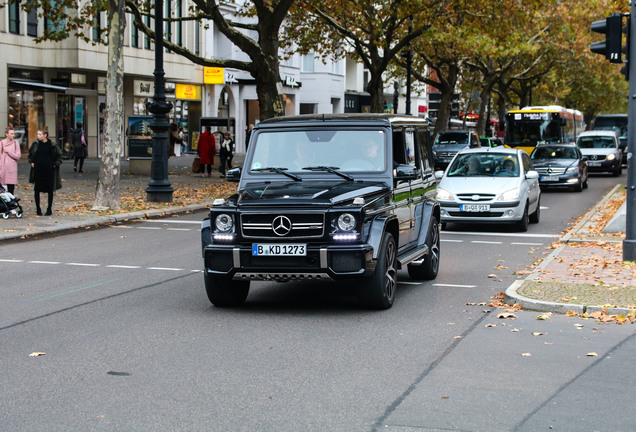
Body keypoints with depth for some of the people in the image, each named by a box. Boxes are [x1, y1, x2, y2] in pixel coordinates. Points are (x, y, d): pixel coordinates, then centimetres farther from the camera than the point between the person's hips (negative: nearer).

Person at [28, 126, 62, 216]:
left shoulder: (52, 145, -4)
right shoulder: (35, 144, 2)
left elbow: (59, 155, 6)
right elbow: (30, 153, 19)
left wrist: (56, 164, -2)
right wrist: (31, 162, 10)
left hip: (49, 170, -2)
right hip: (37, 169, 2)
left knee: (50, 190, 4)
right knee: (37, 189, 1)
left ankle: (49, 209, 14)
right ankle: (38, 209, 12)